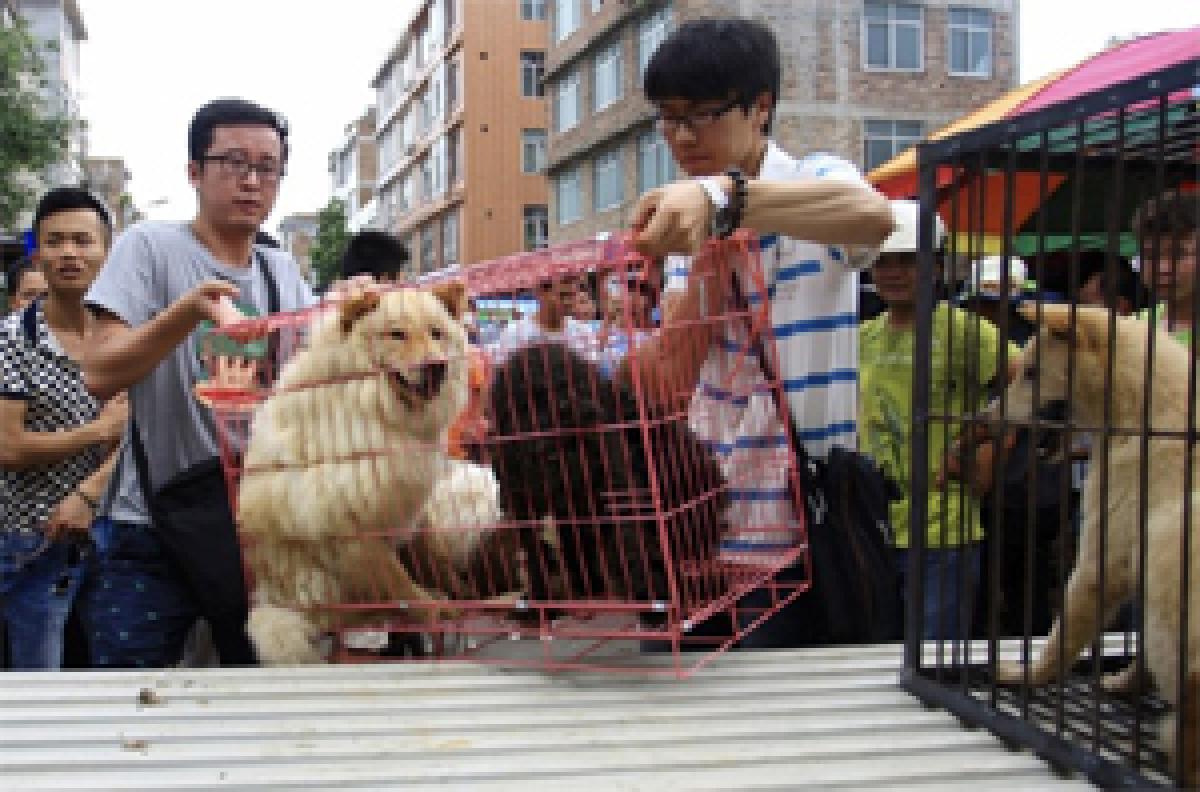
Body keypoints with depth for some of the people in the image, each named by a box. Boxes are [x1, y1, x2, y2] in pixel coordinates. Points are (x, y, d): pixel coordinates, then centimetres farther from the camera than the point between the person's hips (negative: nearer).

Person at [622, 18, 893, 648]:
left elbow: (874, 215, -33)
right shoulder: (687, 222, 11)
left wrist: (722, 195, -46)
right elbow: (666, 383, -2)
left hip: (799, 526, -5)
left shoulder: (814, 183, -5)